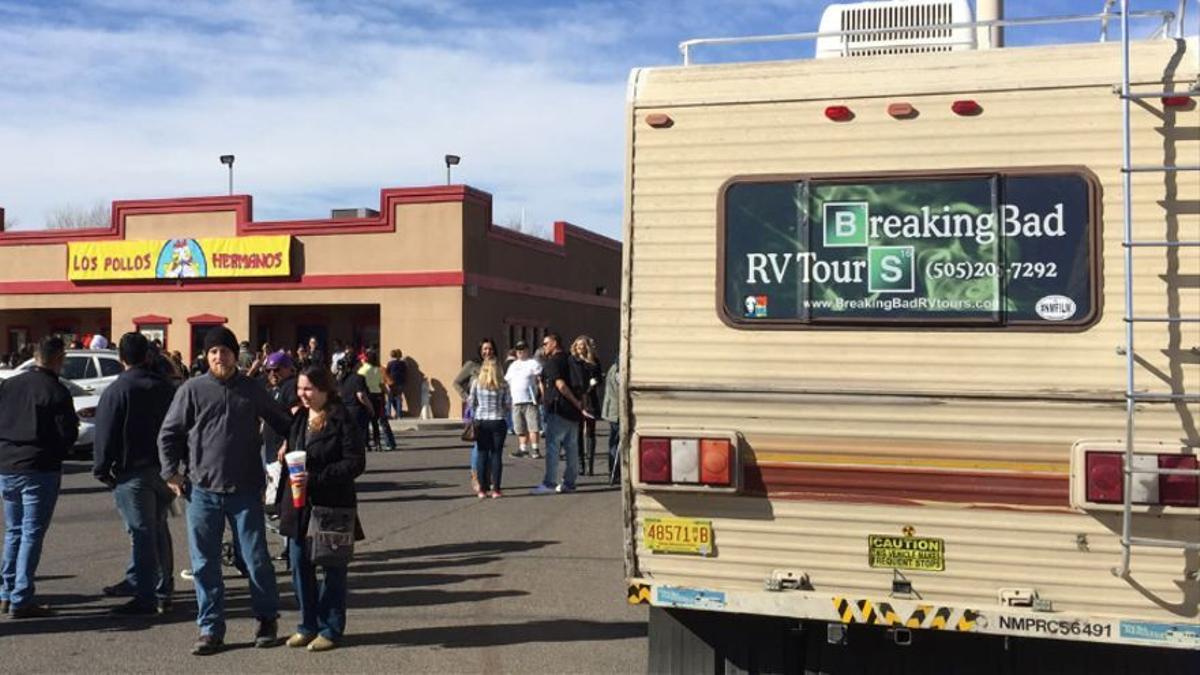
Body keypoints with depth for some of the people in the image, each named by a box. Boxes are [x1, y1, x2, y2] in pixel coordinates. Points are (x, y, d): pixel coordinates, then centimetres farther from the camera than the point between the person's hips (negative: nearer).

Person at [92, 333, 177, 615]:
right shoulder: (166, 387, 7)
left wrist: (102, 469, -1)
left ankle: (146, 597, -2)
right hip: (164, 469, 6)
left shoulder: (116, 390, -11)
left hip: (133, 472, -6)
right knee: (158, 529, 16)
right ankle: (162, 589, 24)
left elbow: (106, 435, -11)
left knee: (141, 533, -4)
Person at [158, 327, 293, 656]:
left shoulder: (252, 389, 4)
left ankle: (267, 619, 22)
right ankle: (211, 628, 17)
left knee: (257, 558, 5)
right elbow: (169, 435, 6)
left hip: (246, 490, 0)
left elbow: (282, 423, 16)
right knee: (205, 563, 5)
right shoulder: (192, 390, 1)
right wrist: (172, 473, -1)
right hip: (202, 491, 0)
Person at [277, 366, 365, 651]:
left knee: (332, 569, 5)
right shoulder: (298, 418, 10)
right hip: (298, 505, 7)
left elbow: (355, 463, -16)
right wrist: (283, 500, 14)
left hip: (331, 506, -6)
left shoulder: (343, 421, -12)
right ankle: (308, 625, 24)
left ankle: (330, 629, 16)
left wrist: (315, 477, -23)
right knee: (299, 566, 11)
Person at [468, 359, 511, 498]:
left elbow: (471, 403, 0)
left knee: (482, 455, 7)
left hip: (481, 422, 1)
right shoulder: (503, 385, -4)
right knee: (497, 455, 5)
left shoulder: (476, 383, -3)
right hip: (498, 422, -1)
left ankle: (482, 489, 8)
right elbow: (508, 405, -3)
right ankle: (495, 489, 4)